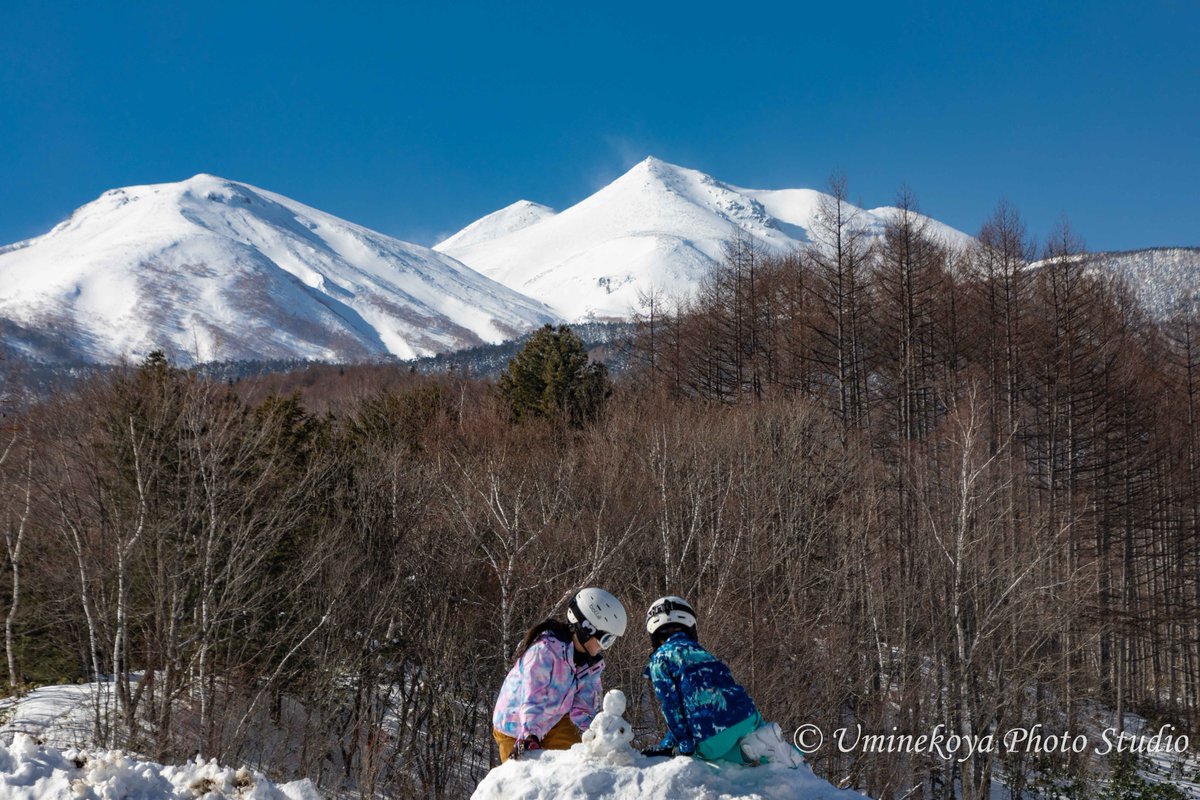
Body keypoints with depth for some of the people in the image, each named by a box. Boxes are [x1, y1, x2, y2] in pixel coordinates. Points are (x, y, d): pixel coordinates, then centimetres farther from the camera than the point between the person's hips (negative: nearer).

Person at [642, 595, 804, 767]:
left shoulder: (660, 658, 9)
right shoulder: (701, 652, 29)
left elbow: (671, 706, 1)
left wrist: (684, 747, 6)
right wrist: (666, 745, 33)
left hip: (713, 736, -6)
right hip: (748, 715, 6)